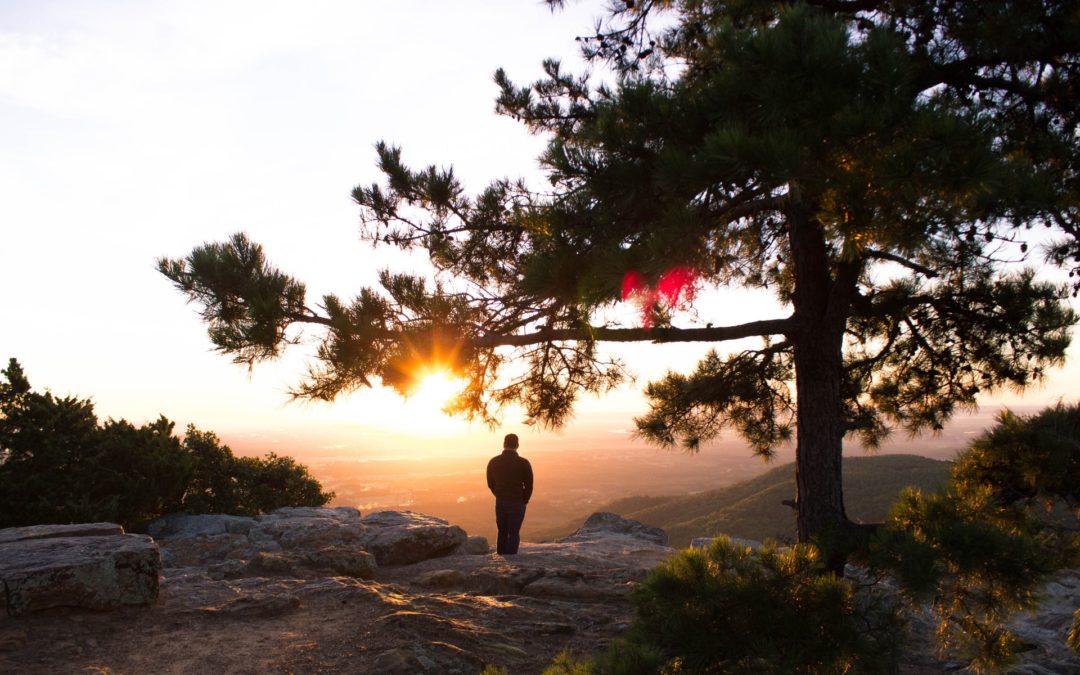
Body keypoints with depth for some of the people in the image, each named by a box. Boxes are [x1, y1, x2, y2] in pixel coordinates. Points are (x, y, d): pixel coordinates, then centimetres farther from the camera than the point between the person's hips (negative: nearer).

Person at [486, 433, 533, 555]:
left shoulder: (493, 462, -2)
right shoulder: (523, 463, -12)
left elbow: (490, 484, 6)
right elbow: (529, 486, -7)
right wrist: (524, 501, 9)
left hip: (500, 502, 3)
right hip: (517, 503, -3)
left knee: (502, 532, 17)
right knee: (514, 533, 5)